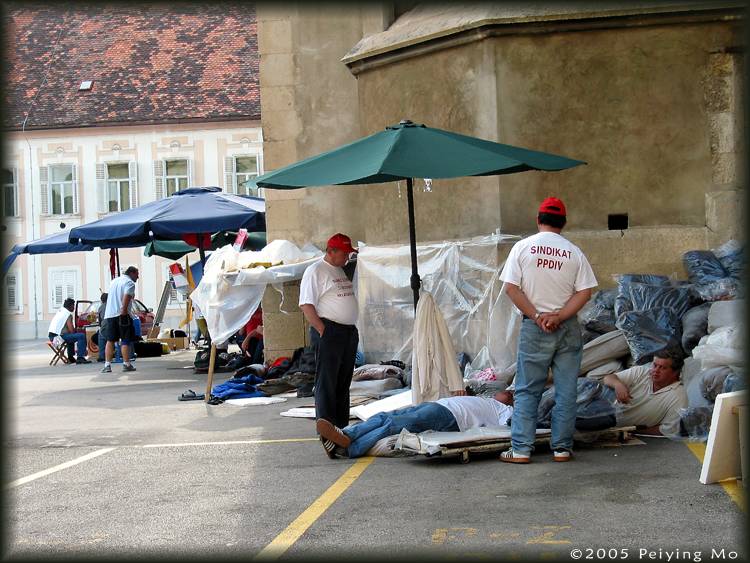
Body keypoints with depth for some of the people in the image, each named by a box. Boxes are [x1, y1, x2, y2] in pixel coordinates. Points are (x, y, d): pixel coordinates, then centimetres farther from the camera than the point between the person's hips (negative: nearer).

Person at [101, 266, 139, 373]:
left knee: (110, 340, 7)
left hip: (109, 314, 7)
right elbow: (126, 297, -19)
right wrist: (123, 311, -23)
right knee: (125, 340, -1)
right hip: (122, 315, -7)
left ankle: (107, 365, 1)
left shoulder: (114, 281, 22)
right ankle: (126, 364, -1)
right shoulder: (129, 283, -5)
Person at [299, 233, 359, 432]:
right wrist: (323, 331, -19)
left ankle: (342, 427, 20)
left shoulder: (341, 271, 19)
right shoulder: (316, 271, -8)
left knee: (343, 384, 13)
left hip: (349, 332, 9)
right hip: (329, 332, -9)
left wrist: (352, 330, 17)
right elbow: (306, 305, -15)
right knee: (326, 384, -6)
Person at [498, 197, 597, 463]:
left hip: (534, 329, -1)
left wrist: (537, 316, -8)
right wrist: (559, 317, -10)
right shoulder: (574, 252, 2)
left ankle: (521, 449, 2)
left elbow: (511, 288, -8)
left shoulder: (523, 247, -2)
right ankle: (562, 448, 10)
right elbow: (584, 292, -5)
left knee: (527, 391, 4)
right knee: (566, 391, 8)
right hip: (568, 328, 1)